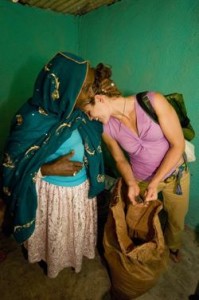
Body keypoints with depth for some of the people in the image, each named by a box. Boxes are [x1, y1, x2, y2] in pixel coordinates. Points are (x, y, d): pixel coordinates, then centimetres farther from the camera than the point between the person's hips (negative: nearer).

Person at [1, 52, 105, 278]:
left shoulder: (78, 110, -12)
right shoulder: (32, 120, -29)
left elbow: (93, 137, 6)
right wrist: (50, 169, -30)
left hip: (82, 187, 5)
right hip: (52, 192, -5)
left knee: (79, 229, 31)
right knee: (56, 234, 25)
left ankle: (77, 254, 63)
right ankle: (54, 262, 59)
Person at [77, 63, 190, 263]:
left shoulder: (154, 101, -28)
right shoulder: (106, 128, -18)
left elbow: (178, 144, -22)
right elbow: (120, 159, -4)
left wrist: (155, 183, -24)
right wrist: (131, 183, -22)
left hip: (175, 173, 0)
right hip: (141, 180, 1)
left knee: (176, 219, 24)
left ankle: (173, 246, 59)